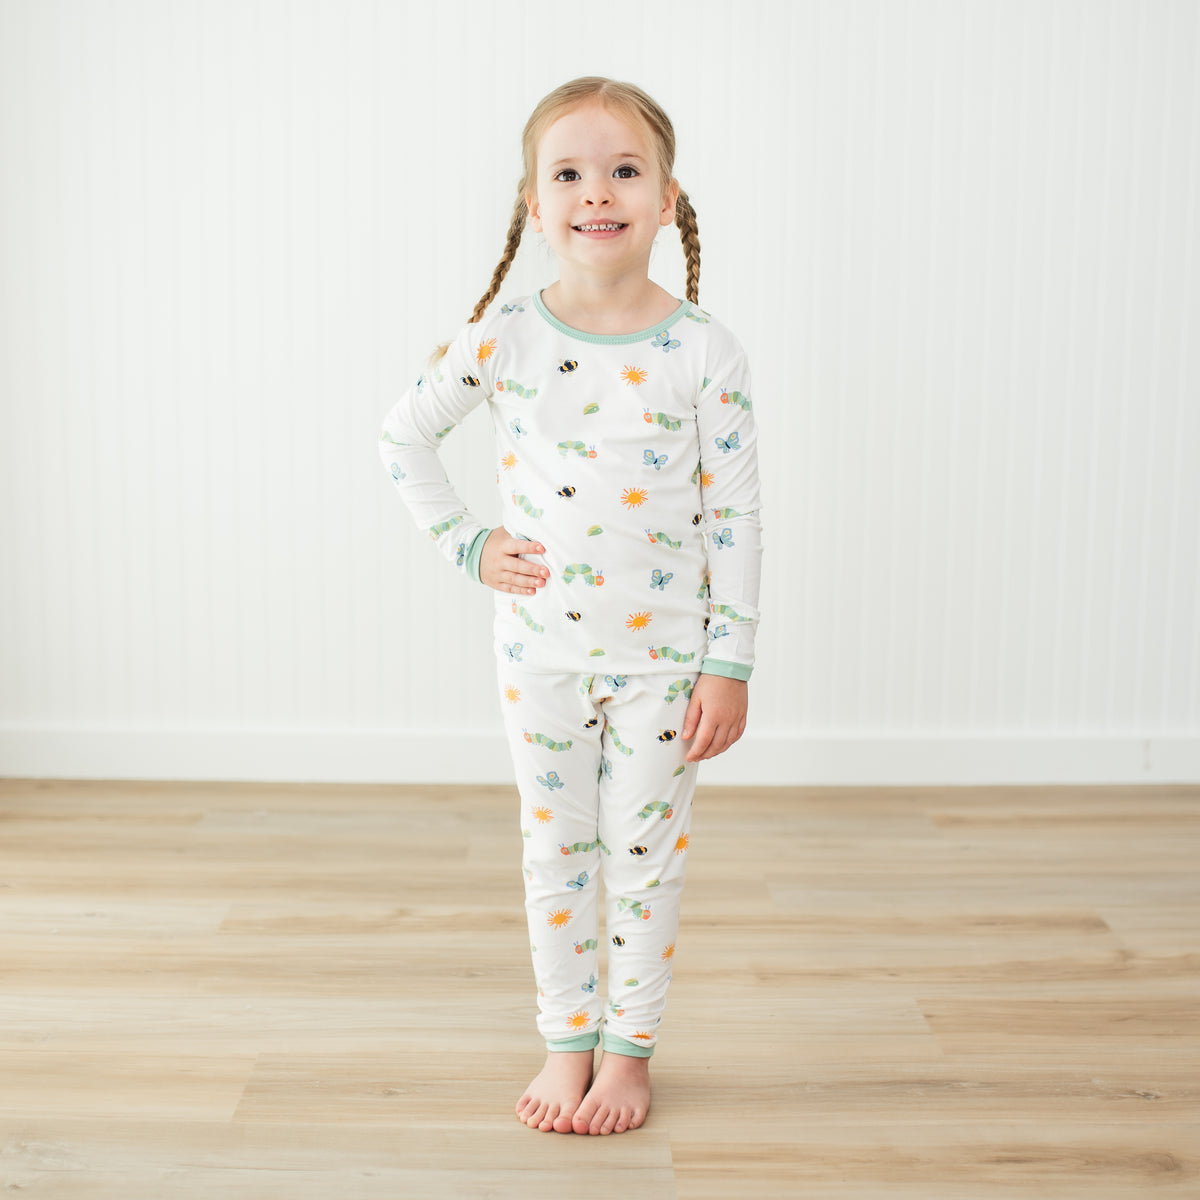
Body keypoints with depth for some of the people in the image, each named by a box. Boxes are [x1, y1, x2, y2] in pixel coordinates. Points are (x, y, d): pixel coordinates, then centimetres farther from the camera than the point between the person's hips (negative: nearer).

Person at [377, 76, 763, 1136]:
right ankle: (567, 1043, 30)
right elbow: (403, 433, 7)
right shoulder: (504, 338, -7)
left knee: (645, 856, 10)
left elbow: (736, 516, -7)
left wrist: (731, 664, -8)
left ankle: (631, 1049, 27)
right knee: (555, 850, 13)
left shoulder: (706, 353, -10)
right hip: (541, 644, 2)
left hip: (663, 652, -1)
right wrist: (467, 545, -1)